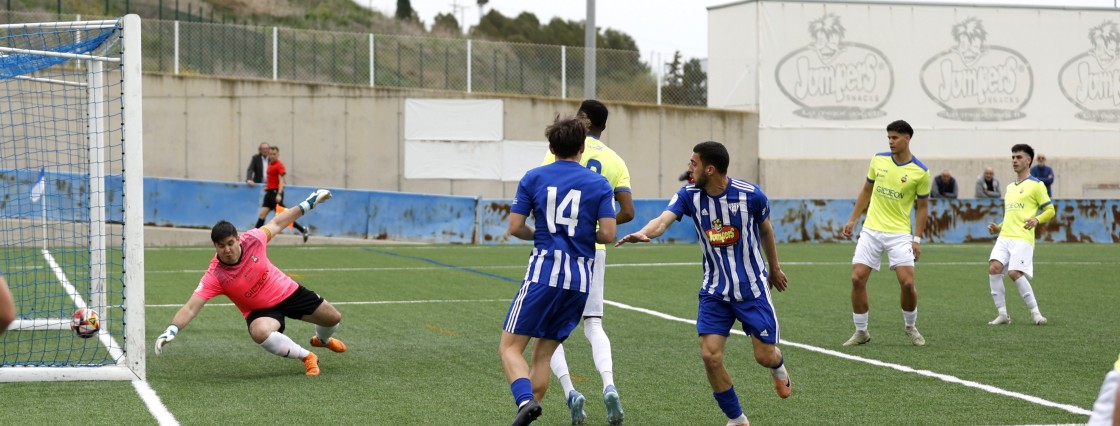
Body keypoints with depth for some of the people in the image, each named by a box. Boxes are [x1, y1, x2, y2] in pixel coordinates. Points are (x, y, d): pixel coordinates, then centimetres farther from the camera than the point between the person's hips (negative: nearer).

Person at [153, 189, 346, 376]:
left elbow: (276, 223, -4)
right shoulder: (214, 276, -30)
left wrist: (308, 203, 1)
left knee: (333, 318, 12)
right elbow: (190, 308, -35)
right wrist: (171, 330, -52)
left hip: (287, 291, 3)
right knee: (260, 332, -38)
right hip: (260, 310, -3)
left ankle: (322, 339, 53)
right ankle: (307, 357, -12)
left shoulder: (252, 239, -23)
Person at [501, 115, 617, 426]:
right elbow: (608, 234, -2)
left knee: (510, 347, -1)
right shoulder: (599, 184, 5)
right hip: (581, 279, 3)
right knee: (543, 354, 13)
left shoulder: (533, 178, 4)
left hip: (544, 272, -3)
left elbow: (515, 227, 1)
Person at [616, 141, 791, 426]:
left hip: (753, 289, -2)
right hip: (715, 292, 2)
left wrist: (774, 268, 19)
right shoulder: (689, 195, -10)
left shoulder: (751, 195, -15)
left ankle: (778, 368, 41)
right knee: (710, 356, -12)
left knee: (765, 356, -1)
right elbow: (663, 220, -28)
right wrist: (644, 233, -51)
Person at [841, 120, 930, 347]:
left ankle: (911, 328, 14)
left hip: (899, 234, -3)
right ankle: (861, 331, 8)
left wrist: (917, 239, -6)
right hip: (871, 230, 3)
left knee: (907, 283, -12)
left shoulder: (921, 172, -6)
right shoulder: (878, 160, 3)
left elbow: (922, 206, 1)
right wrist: (852, 220, 12)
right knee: (857, 279, -6)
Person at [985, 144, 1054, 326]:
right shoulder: (1009, 187, 25)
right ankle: (1002, 313, -11)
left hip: (1022, 238, -7)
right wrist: (998, 228, 16)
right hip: (1004, 236, 7)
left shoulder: (1036, 185, 3)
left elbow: (1050, 210, -1)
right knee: (994, 267, -15)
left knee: (1014, 272, -20)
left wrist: (1036, 219, -20)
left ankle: (1035, 312, -7)